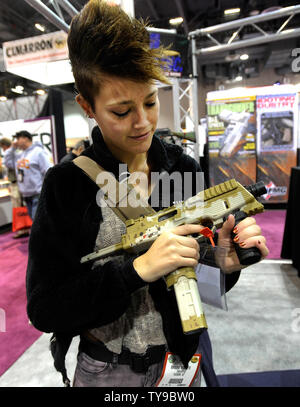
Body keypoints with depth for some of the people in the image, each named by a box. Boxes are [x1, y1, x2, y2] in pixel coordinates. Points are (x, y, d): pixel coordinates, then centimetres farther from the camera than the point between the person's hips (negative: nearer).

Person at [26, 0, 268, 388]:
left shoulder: (185, 169, -10)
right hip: (105, 371, -2)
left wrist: (225, 265, -23)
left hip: (181, 358, 3)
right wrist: (138, 269, -29)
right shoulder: (65, 184, -17)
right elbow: (43, 309, -18)